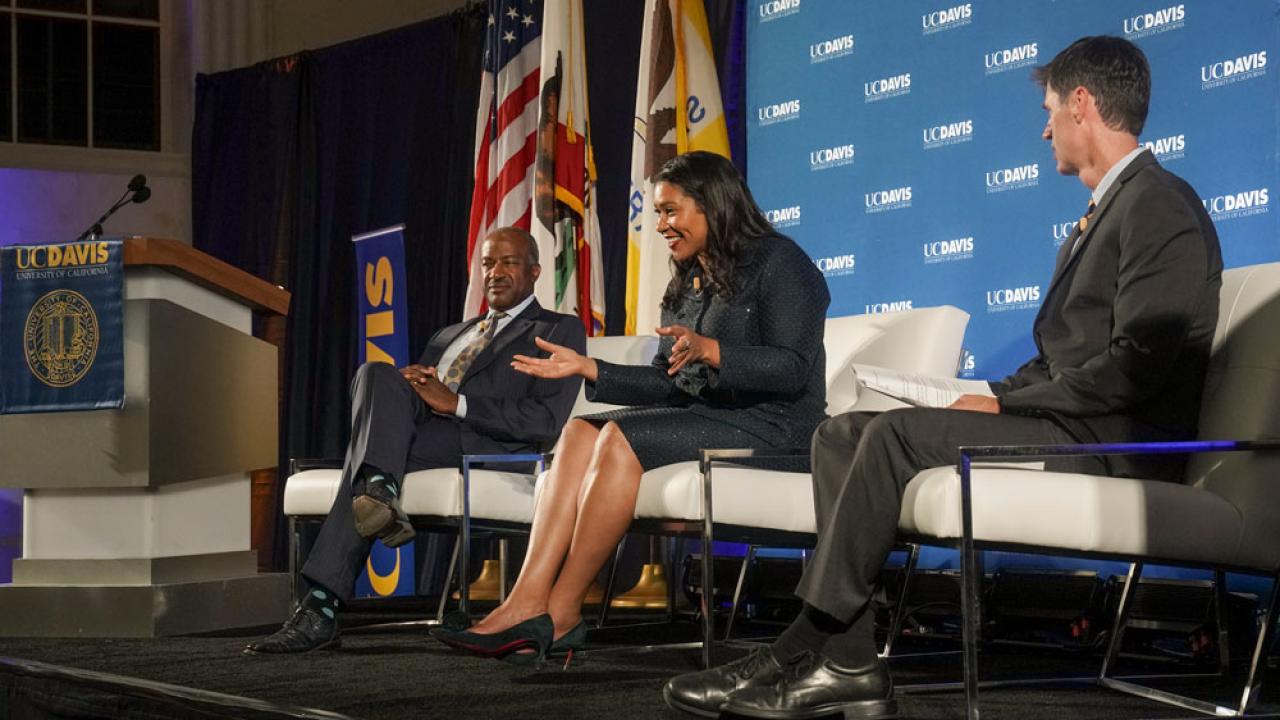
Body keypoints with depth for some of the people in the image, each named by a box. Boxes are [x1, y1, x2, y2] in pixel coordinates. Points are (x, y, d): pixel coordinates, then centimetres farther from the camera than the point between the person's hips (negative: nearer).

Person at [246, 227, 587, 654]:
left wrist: (457, 403, -10)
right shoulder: (449, 336, 36)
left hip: (487, 448, -5)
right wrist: (412, 383, 2)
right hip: (421, 438, 6)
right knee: (377, 374, -26)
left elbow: (546, 420, -3)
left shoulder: (559, 330, 14)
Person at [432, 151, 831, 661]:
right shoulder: (686, 284, 21)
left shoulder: (778, 262, -5)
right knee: (581, 432, -14)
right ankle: (527, 602, -28)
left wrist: (708, 350, -29)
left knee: (624, 438, -27)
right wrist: (587, 367, 8)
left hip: (771, 423, -8)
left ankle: (561, 614, -23)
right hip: (703, 416, 8)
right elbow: (664, 385, 17)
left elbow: (793, 370, -16)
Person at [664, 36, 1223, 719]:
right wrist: (992, 397, 2)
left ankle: (802, 651, -18)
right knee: (840, 435, -1)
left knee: (897, 433, -25)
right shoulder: (1102, 214, 24)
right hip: (1064, 425, 10)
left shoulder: (1161, 205, -9)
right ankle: (850, 664, -14)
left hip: (1113, 442, -10)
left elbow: (1135, 367, -19)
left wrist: (1003, 403, -13)